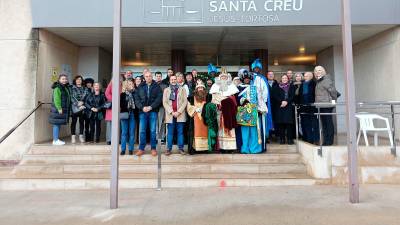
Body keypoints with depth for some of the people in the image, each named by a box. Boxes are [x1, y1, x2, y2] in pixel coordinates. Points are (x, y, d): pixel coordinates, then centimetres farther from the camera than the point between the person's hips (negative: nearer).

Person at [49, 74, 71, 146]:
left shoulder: (66, 88, 16)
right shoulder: (57, 88, -11)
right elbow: (56, 99, -17)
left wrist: (68, 109, 17)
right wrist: (59, 108, -21)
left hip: (64, 109, 9)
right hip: (57, 110, -9)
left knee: (59, 124, 12)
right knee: (56, 124, -5)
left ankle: (57, 139, 19)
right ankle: (55, 140, -1)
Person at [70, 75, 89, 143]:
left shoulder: (85, 89, 14)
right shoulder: (72, 88, 7)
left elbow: (87, 97, 2)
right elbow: (72, 97, -4)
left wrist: (82, 102, -13)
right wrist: (78, 104, -14)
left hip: (83, 107, 2)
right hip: (74, 108, -2)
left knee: (82, 122, 5)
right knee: (74, 121, -1)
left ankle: (81, 136, 12)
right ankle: (73, 136, 2)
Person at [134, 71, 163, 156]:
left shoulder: (157, 86, 4)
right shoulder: (140, 87, 10)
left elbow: (159, 98, -5)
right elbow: (136, 99, 5)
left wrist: (151, 107, -14)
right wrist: (142, 107, -10)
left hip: (153, 111, -2)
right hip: (142, 111, 2)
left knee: (153, 131, 2)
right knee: (142, 131, 4)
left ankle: (153, 148, 12)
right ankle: (141, 149, 13)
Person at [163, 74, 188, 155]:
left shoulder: (182, 89, 10)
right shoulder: (166, 90, 12)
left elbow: (185, 101, 2)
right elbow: (164, 102, 3)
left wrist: (179, 111, -10)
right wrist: (172, 112, -10)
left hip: (180, 114, 0)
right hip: (170, 114, 0)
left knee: (180, 132, 3)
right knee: (170, 132, 2)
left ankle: (181, 148, 9)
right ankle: (169, 148, 7)